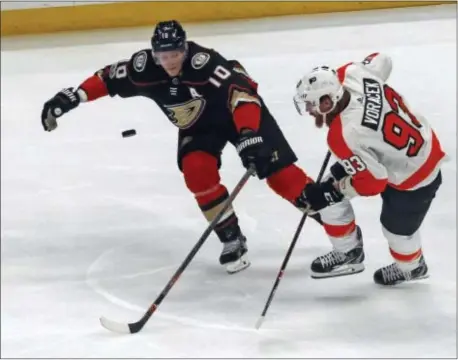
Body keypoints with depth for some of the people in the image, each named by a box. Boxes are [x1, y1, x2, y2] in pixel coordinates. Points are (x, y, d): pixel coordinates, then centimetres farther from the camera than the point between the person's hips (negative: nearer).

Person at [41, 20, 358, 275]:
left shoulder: (203, 62, -38)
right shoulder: (144, 67, -23)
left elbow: (241, 91, -46)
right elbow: (108, 78, -9)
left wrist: (249, 137, -57)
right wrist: (72, 97, -17)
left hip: (241, 111, -5)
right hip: (197, 125, 5)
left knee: (280, 174, -12)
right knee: (196, 171, -21)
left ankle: (346, 233, -4)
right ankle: (232, 240, -4)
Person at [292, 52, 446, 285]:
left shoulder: (345, 136, -38)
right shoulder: (354, 74, -20)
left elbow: (371, 181, -28)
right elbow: (382, 60, 3)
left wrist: (329, 193, -14)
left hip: (413, 175, -9)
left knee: (396, 228, 14)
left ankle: (412, 267, 49)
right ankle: (348, 249, 32)